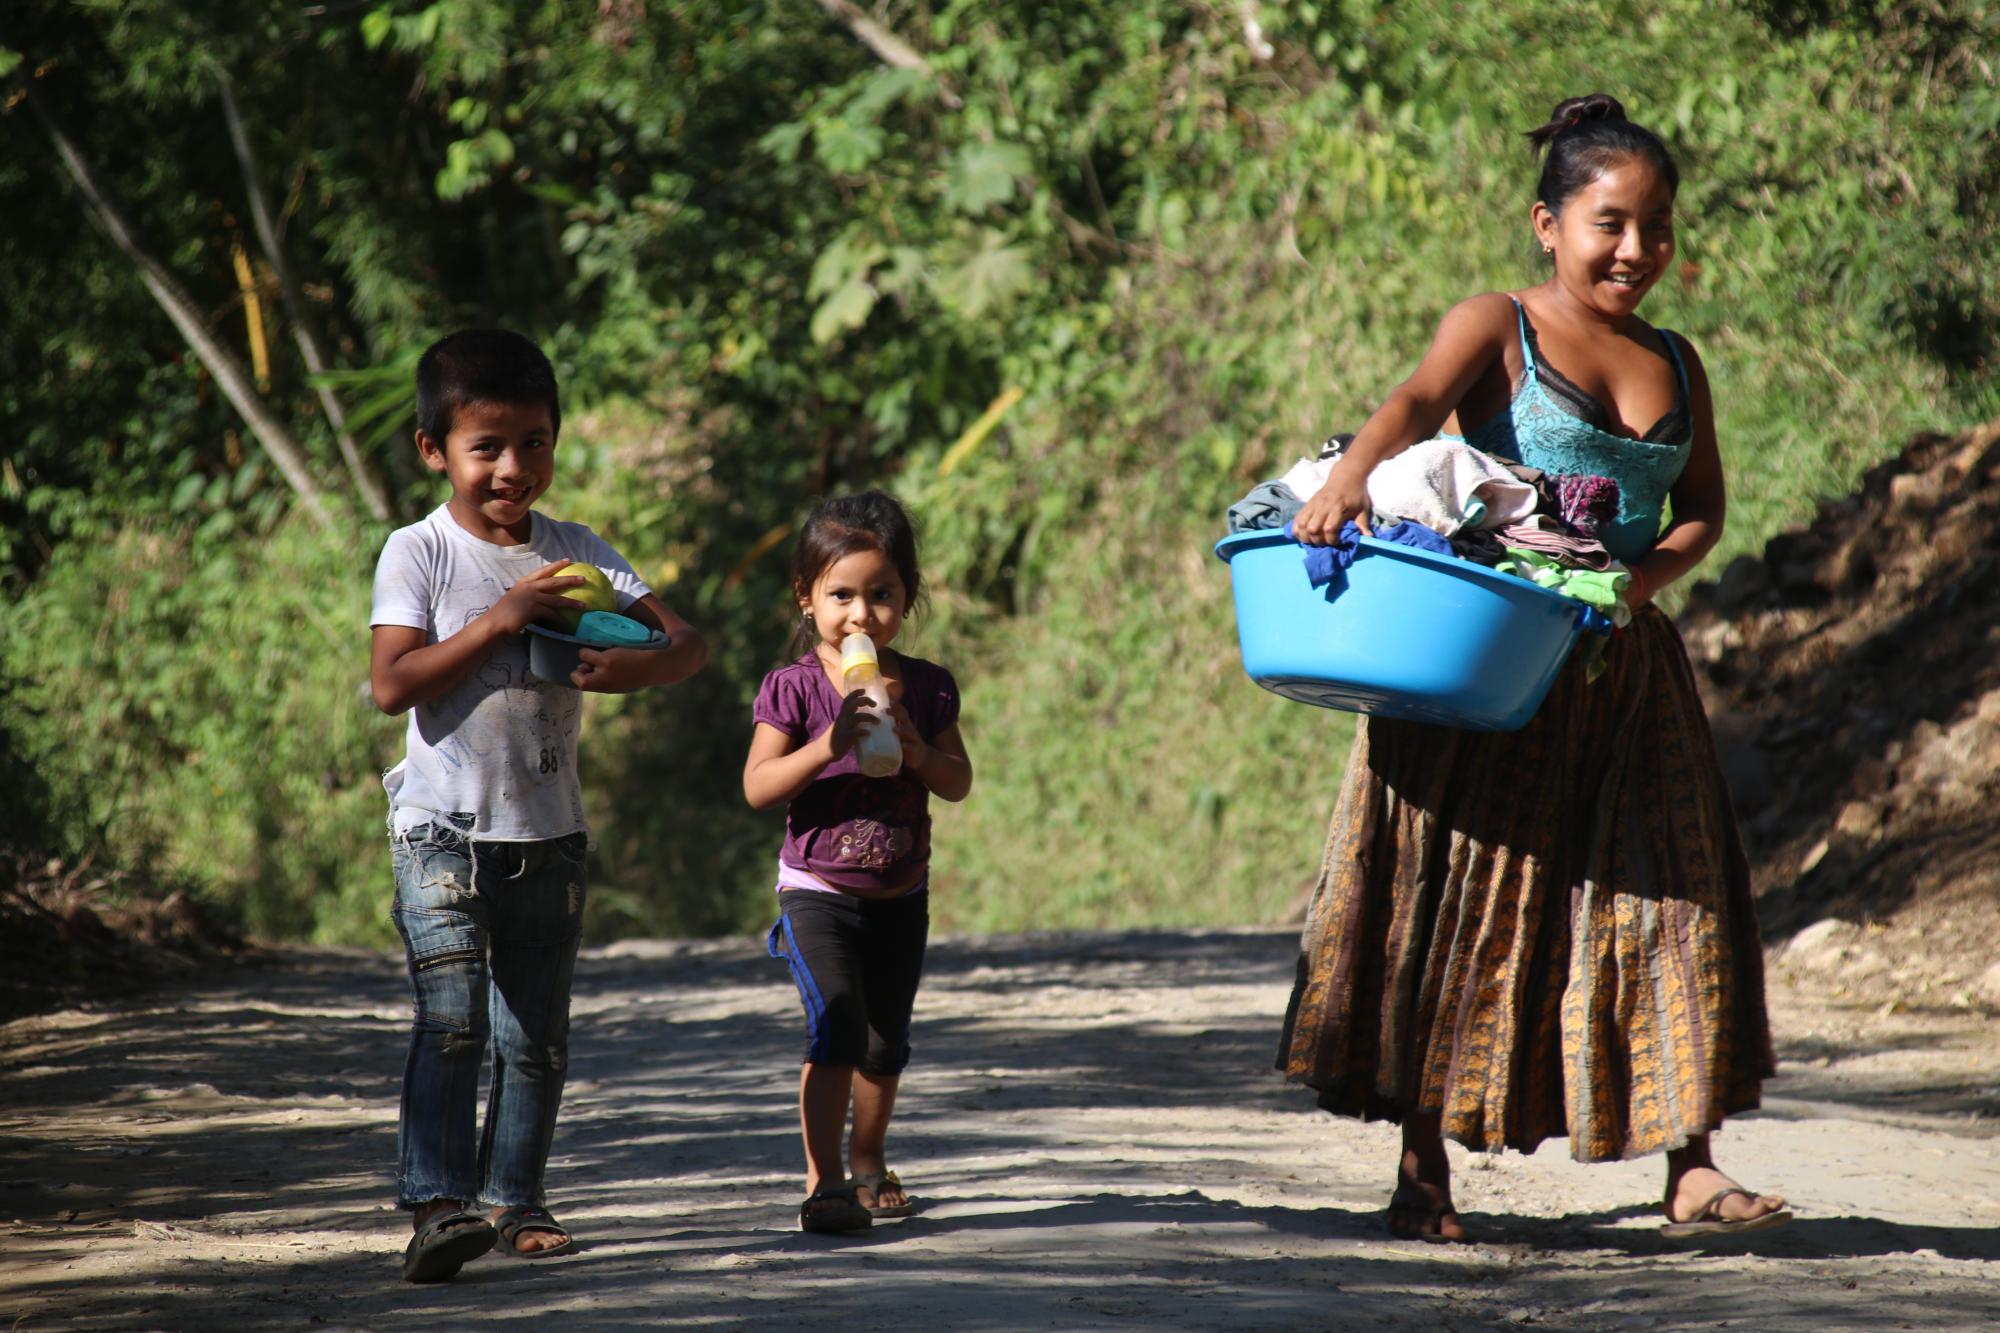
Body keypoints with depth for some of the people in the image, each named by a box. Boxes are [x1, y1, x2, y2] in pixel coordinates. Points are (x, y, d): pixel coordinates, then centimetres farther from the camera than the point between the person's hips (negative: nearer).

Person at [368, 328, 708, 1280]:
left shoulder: (575, 555, 6)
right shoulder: (418, 553, -4)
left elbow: (688, 644, 4)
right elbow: (391, 685, -15)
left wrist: (634, 665, -18)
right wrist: (500, 620, -20)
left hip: (549, 832, 4)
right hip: (444, 829, -4)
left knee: (536, 1034, 9)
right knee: (451, 1016, -18)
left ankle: (514, 1200, 19)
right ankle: (436, 1204, -20)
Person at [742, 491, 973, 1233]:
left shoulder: (925, 688, 0)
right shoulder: (793, 689, -9)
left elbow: (959, 783, 2)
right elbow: (758, 788, -14)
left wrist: (917, 751, -18)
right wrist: (828, 746, -26)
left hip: (901, 894, 4)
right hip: (817, 892, -4)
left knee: (887, 1040, 15)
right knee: (837, 1025, -19)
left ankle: (868, 1165, 35)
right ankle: (824, 1180, -18)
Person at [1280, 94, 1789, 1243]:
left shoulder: (1677, 365, 13)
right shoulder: (1497, 329, -3)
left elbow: (1703, 509, 16)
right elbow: (1419, 401, -22)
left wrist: (1650, 575, -6)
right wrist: (1349, 477, -43)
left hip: (1624, 669, 5)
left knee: (1668, 900, -1)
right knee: (1458, 902, -1)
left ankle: (1690, 1169, 1)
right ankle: (1425, 1176, 6)